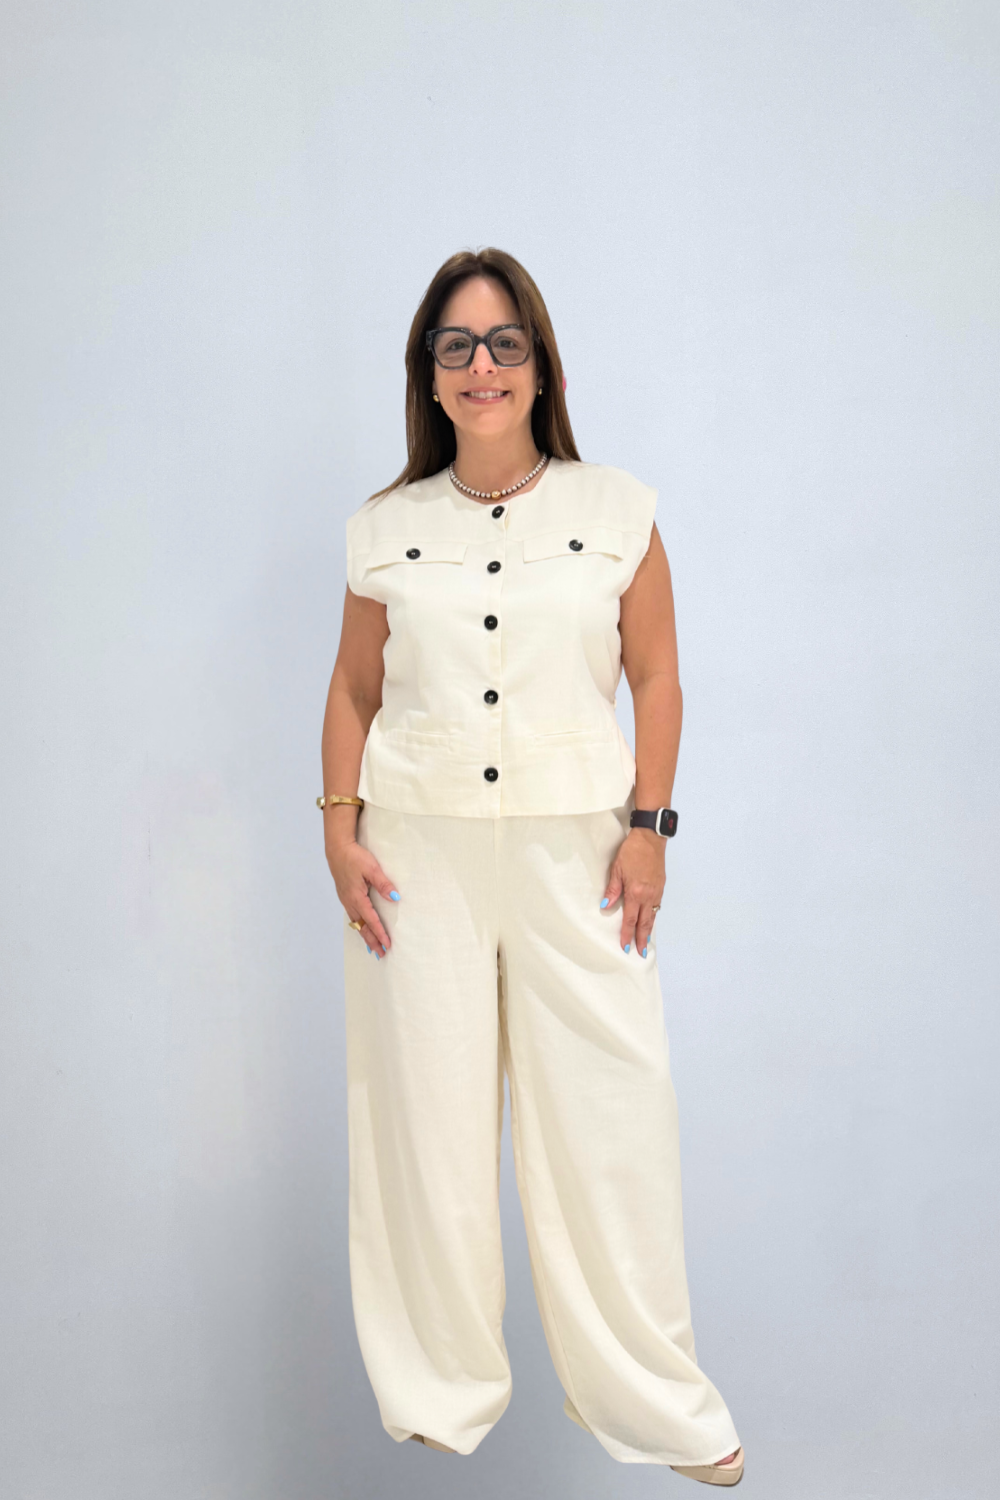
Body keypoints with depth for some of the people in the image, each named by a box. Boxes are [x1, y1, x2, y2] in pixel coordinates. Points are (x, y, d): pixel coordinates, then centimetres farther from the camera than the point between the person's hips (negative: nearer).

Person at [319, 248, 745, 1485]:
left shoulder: (618, 513, 4)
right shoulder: (386, 531, 8)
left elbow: (656, 680, 4)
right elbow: (354, 693, 11)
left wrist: (647, 825, -4)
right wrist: (340, 830, 2)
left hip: (574, 846, -1)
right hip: (420, 849, 1)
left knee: (608, 1109, -1)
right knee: (427, 1111, 6)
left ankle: (646, 1396, 17)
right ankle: (442, 1385, 23)